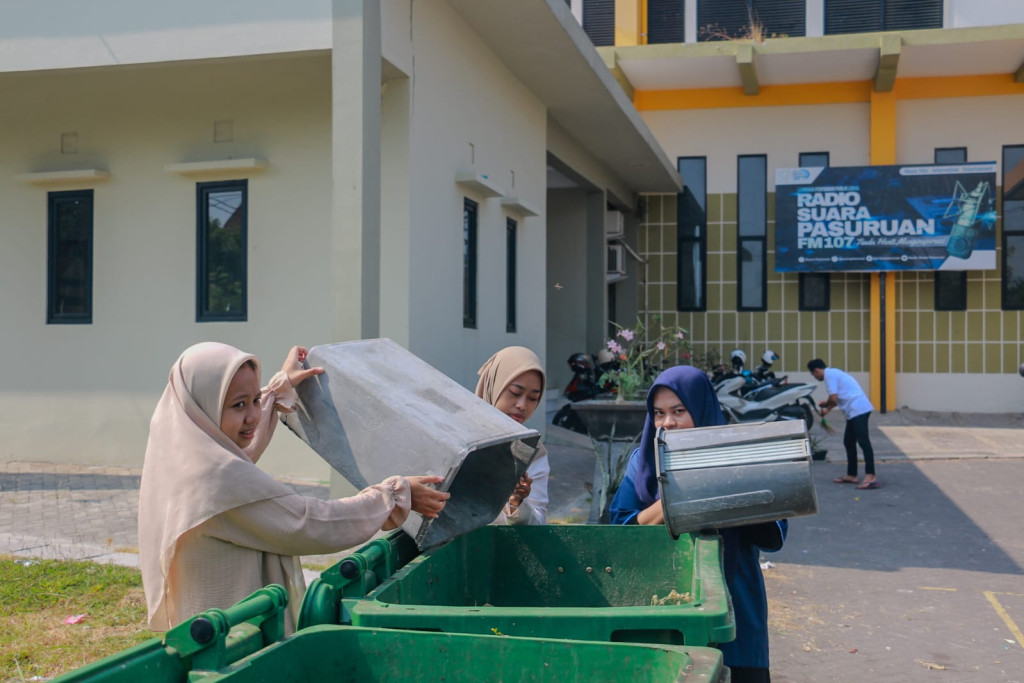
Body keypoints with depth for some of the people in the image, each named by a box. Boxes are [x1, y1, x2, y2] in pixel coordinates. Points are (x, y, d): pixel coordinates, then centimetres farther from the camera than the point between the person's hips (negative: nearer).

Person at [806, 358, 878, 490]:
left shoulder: (829, 375, -9)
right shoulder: (833, 373, 22)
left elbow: (833, 398, -15)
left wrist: (825, 405, 4)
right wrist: (827, 408, 30)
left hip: (858, 409, -11)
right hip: (855, 411, 11)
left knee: (863, 441, -17)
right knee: (848, 442, 16)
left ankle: (870, 477, -24)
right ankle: (851, 475, 21)